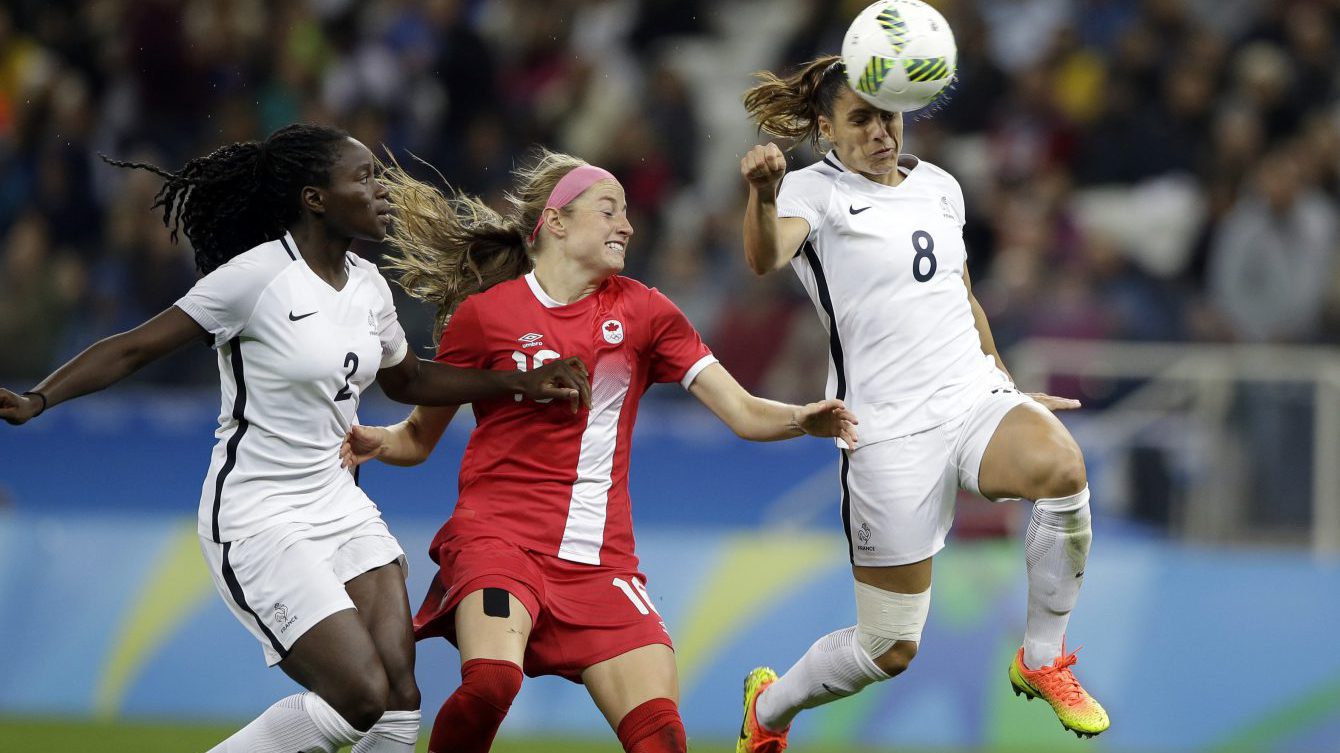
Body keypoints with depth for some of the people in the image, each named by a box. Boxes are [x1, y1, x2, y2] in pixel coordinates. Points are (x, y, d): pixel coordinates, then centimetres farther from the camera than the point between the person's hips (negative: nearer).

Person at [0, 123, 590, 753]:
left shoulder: (368, 286, 6)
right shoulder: (258, 275, -16)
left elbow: (406, 380, 26)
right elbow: (135, 348, -13)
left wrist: (522, 384, 19)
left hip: (339, 506, 7)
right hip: (257, 521, -7)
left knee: (399, 699, -6)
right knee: (360, 697, -15)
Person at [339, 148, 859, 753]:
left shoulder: (641, 311, 10)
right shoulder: (483, 314, 2)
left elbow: (744, 413, 5)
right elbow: (418, 437, 12)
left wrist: (803, 419, -15)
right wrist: (373, 443, -10)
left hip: (599, 560, 3)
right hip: (497, 537, -3)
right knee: (491, 680, -32)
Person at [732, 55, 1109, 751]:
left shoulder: (940, 187, 14)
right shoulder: (815, 192, -5)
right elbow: (764, 258, -28)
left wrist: (1007, 384, 30)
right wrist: (762, 194, -49)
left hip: (974, 394, 4)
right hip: (889, 427, -4)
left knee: (1062, 467, -31)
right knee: (890, 648, -3)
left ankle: (1041, 662, -11)